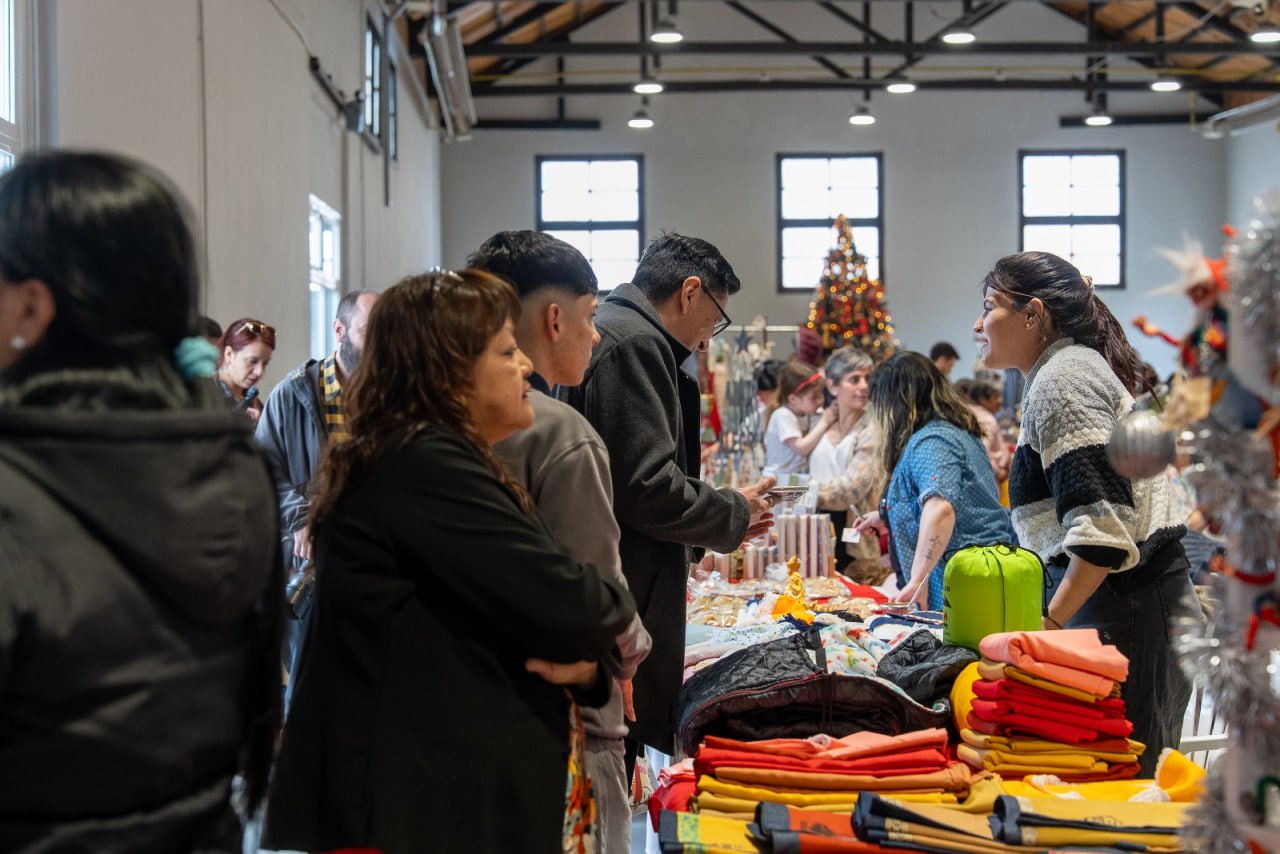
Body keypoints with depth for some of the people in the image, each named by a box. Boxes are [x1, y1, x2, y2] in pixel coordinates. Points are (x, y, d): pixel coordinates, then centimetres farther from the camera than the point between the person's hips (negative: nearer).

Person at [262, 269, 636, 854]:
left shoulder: (426, 463, 15)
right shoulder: (426, 466, -18)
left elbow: (516, 606, 15)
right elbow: (566, 607, -23)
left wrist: (586, 666, -6)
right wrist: (616, 605, -1)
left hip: (443, 785, 10)